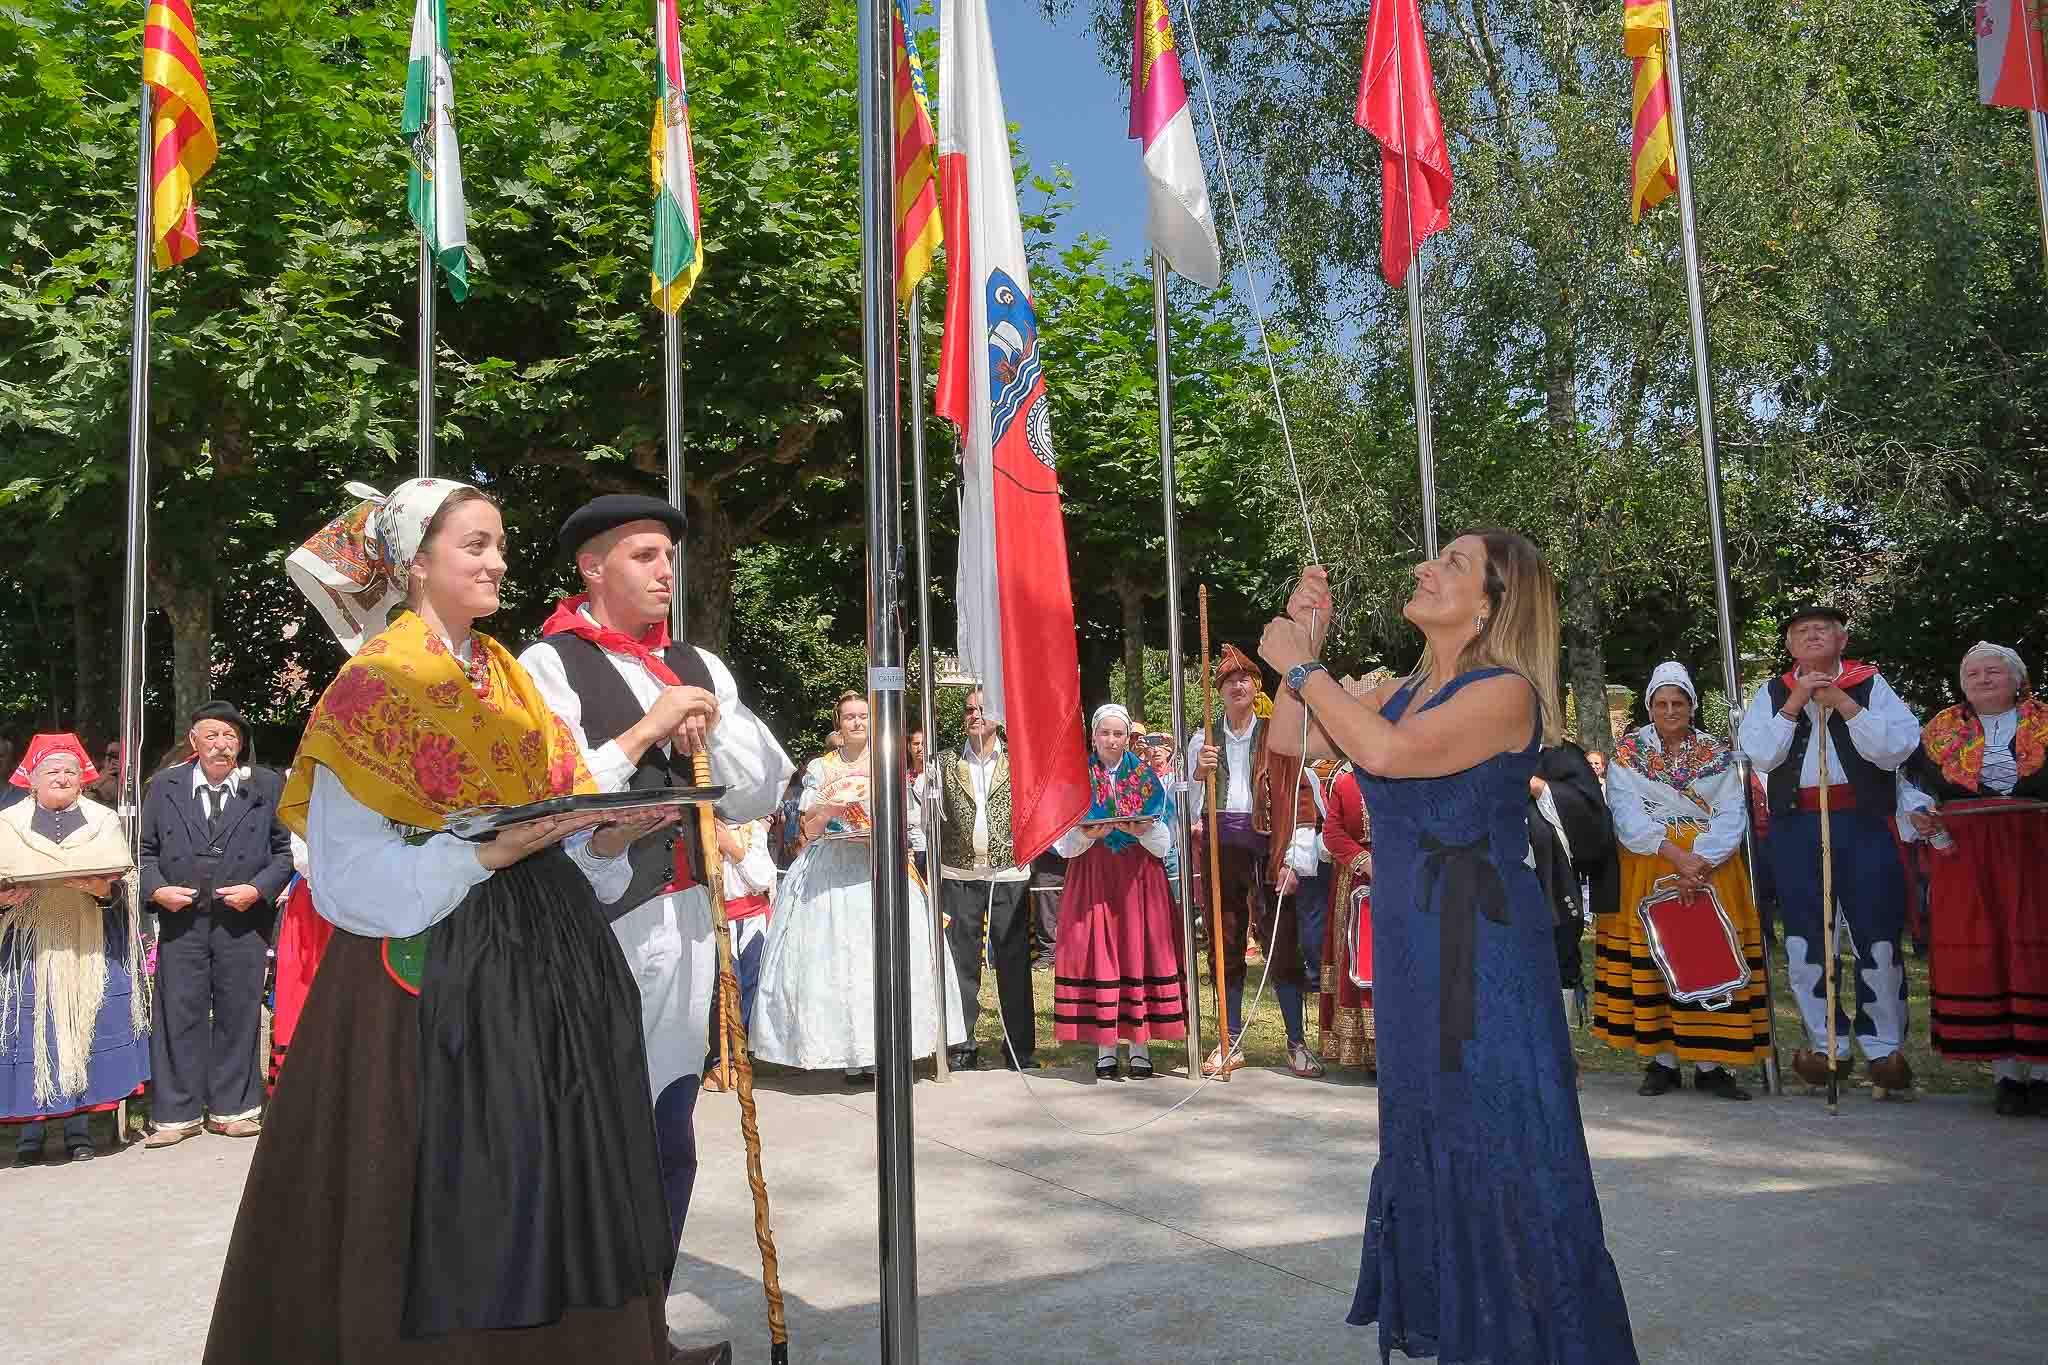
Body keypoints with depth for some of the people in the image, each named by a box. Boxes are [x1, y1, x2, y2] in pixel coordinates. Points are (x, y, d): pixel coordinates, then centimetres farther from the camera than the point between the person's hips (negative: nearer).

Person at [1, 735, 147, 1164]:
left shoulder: (104, 822, 11)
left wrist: (104, 889, -16)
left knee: (83, 1032, -2)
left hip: (89, 948, 0)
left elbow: (124, 884, 5)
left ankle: (79, 1126, 4)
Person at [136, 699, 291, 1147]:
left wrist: (257, 889, -8)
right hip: (180, 919, 1)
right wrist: (156, 889, -4)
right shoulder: (163, 786, 8)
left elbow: (286, 849, 5)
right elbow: (144, 848, 12)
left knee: (238, 1013, 5)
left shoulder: (267, 786, 3)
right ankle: (177, 1113, 14)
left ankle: (232, 1107, 17)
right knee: (179, 1012, 3)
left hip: (243, 920, -1)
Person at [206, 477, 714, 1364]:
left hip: (540, 965, 6)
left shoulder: (510, 678, 14)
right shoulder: (373, 684, -5)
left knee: (553, 1182, 7)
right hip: (429, 970, -6)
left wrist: (605, 840, -6)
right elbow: (348, 875, -12)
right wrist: (487, 850, -22)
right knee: (446, 1185, -2)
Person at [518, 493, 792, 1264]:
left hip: (688, 919, 6)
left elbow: (760, 795, 11)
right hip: (599, 921, -6)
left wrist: (710, 724, -4)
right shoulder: (550, 665, -4)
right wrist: (646, 729, -14)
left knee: (670, 1138, 14)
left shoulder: (700, 670, 15)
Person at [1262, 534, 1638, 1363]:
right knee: (1424, 1146, 18)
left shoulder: (1506, 693, -14)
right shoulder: (1401, 693, 11)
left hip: (1486, 956, -8)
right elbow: (1290, 739, 13)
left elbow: (1387, 751, -28)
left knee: (1503, 1154, 1)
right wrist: (1304, 640, 5)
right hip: (1410, 955, 8)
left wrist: (1301, 666, -17)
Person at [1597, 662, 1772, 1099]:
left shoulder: (1718, 754, 8)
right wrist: (1674, 855, -20)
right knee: (1650, 960, -4)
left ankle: (1710, 1064, 2)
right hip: (1648, 869, -1)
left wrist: (1701, 862, -18)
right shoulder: (1627, 752, 4)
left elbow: (1731, 816, -2)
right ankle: (1663, 1059, 3)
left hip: (1710, 867, 1)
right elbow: (1628, 815, -8)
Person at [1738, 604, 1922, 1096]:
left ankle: (1884, 1046, 13)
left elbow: (1897, 747, -7)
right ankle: (1828, 1044, 18)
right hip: (1796, 827, 2)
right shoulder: (1772, 694, 9)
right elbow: (1759, 755, -4)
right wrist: (1795, 703, -10)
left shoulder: (1870, 685, 4)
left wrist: (1845, 704, -13)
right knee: (1805, 939, 6)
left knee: (1877, 934, 0)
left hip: (1865, 822, -2)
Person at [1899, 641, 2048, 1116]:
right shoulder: (1941, 729, 12)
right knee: (1978, 959, -1)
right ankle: (2004, 1070, 7)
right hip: (1966, 858, 1)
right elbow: (1914, 785, 15)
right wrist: (1918, 815, -4)